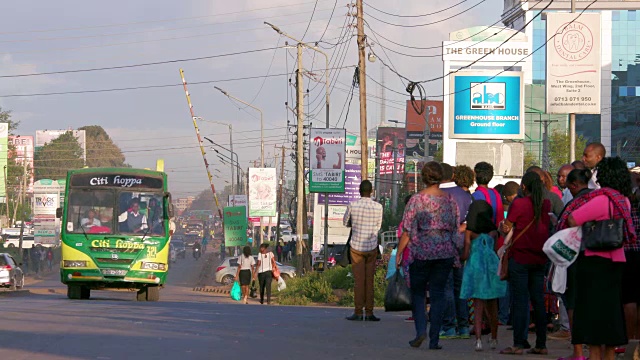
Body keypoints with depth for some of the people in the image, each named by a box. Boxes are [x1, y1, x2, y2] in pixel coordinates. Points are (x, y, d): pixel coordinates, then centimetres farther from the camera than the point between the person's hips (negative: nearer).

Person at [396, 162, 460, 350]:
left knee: (418, 292, 12)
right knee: (438, 294, 6)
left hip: (421, 251, -2)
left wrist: (399, 253, 1)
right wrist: (455, 253, 17)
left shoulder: (416, 200, -8)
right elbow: (456, 227, 8)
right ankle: (434, 339, 2)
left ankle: (420, 330, -5)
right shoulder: (449, 199, 2)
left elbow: (407, 231, -7)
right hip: (445, 252, 2)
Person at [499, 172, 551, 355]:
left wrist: (504, 227, 13)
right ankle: (541, 344, 9)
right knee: (538, 301, 9)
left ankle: (519, 344, -4)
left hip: (520, 257, -5)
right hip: (540, 259, 5)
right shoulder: (546, 204, 3)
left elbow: (506, 228, -7)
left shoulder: (518, 204, -11)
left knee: (519, 301, -2)